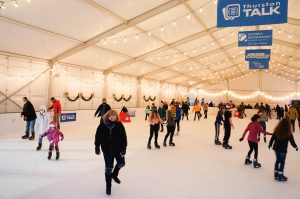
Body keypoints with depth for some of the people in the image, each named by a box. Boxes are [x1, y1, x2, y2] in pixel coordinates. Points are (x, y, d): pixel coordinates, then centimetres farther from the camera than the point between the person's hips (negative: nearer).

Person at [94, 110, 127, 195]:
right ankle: (108, 186, 23)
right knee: (108, 168, 4)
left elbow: (124, 136, -8)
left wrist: (124, 147, -10)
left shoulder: (119, 124, -11)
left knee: (121, 163, 13)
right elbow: (98, 136, -2)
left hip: (118, 148, 2)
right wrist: (97, 147, 0)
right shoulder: (102, 125, -11)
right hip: (107, 150, -1)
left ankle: (114, 174, 44)